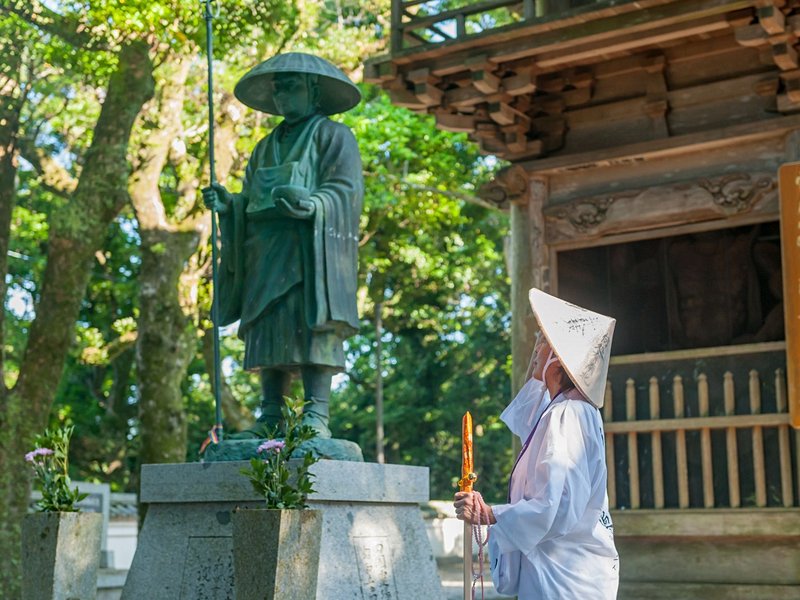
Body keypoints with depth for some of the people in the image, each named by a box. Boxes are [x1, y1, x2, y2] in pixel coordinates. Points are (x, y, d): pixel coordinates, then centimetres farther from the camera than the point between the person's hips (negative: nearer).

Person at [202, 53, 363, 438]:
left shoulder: (333, 136, 7)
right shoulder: (266, 147, 27)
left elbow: (345, 190, -7)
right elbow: (250, 202, 22)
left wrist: (310, 204, -26)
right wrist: (227, 204, 0)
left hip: (310, 250, -6)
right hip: (266, 252, 6)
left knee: (310, 325, -15)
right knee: (267, 330, -1)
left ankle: (316, 417, -18)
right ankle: (270, 417, -2)